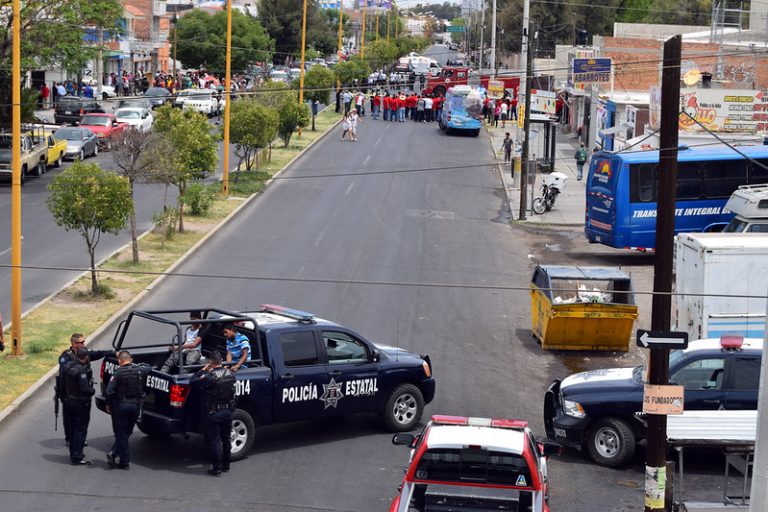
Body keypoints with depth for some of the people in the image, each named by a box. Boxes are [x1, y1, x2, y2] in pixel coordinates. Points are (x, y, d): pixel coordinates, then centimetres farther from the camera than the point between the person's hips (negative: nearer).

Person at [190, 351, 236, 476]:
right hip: (228, 411, 6)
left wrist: (203, 370, -8)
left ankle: (217, 469, 6)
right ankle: (226, 465, 29)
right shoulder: (230, 374, -2)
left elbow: (193, 381, -19)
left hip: (214, 414, -6)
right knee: (226, 438, 18)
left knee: (214, 441, 3)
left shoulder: (210, 376, -23)